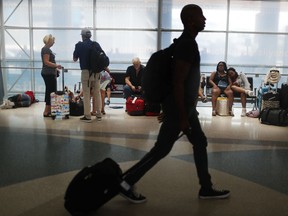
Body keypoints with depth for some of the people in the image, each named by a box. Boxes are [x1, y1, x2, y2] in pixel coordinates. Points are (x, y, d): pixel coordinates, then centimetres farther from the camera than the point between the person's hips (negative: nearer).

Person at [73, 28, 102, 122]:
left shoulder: (79, 45, -5)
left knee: (86, 94, 2)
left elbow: (75, 59, 5)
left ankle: (87, 116, 3)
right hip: (96, 72, 3)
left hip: (86, 71, -3)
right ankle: (98, 114, 17)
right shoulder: (97, 45, 3)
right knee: (97, 93, 12)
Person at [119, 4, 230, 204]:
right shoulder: (188, 45, -21)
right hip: (179, 108, -10)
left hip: (186, 106, 10)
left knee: (200, 143, 15)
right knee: (162, 149, -2)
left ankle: (206, 188, 26)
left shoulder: (186, 42, 12)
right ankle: (126, 182, 9)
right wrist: (182, 117, -23)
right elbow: (178, 82, -25)